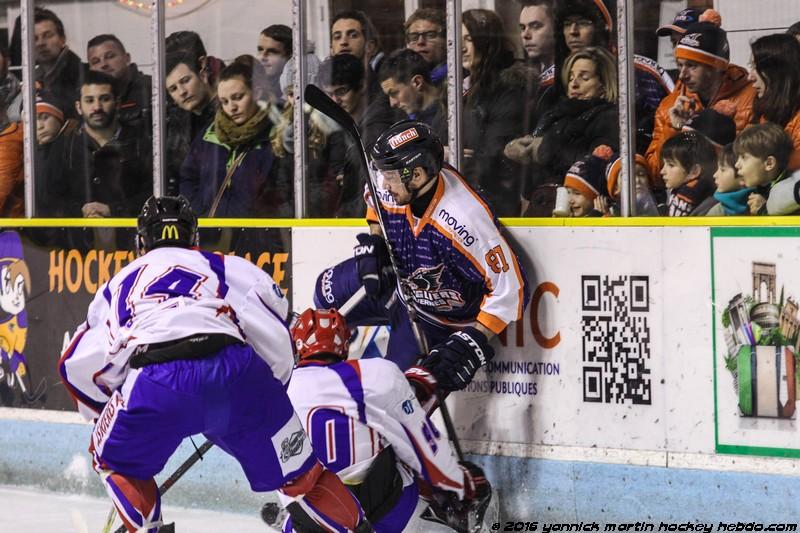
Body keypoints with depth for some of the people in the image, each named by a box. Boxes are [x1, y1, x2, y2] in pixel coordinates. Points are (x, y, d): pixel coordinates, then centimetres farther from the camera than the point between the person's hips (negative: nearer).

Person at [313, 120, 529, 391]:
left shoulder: (463, 222, -43)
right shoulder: (398, 186, -22)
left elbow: (511, 288, -38)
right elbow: (377, 205, 7)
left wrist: (474, 340, -38)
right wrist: (372, 245, -7)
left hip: (442, 314, -7)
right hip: (400, 279, 7)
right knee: (328, 291, 10)